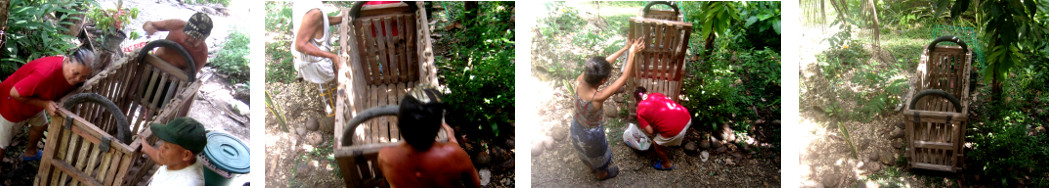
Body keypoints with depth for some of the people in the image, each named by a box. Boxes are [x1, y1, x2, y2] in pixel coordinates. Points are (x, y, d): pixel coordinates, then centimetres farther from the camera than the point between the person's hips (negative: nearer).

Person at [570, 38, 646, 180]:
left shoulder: (579, 81, -28)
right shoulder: (598, 98, -43)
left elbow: (606, 62, -17)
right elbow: (624, 78, -35)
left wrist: (625, 48, -12)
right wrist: (632, 52, -26)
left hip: (576, 127, 5)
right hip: (591, 134, -5)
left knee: (585, 152, 36)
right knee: (599, 155, 29)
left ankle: (591, 168, 66)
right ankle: (602, 174, 59)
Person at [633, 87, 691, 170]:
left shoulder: (640, 111, 5)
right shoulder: (657, 94, 19)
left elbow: (650, 131, 1)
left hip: (675, 129, -6)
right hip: (687, 117, 6)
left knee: (657, 144, 23)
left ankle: (667, 164, 41)